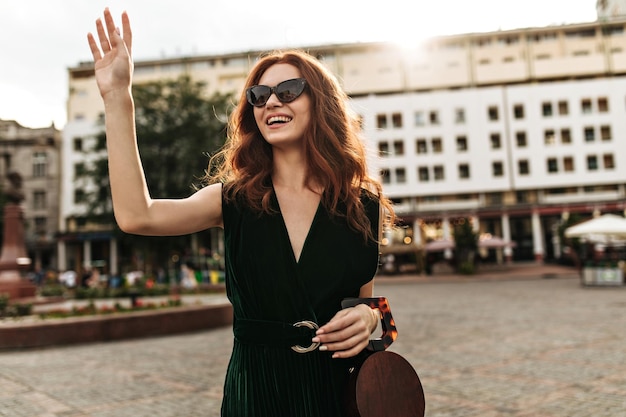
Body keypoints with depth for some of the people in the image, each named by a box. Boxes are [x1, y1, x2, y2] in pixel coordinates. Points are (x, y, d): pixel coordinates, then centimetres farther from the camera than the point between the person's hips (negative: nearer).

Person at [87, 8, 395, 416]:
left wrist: (367, 318, -16)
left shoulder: (364, 207, -4)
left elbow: (366, 298, 8)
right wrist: (117, 97, -20)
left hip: (338, 384, 1)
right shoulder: (235, 199, -5)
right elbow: (136, 216, -21)